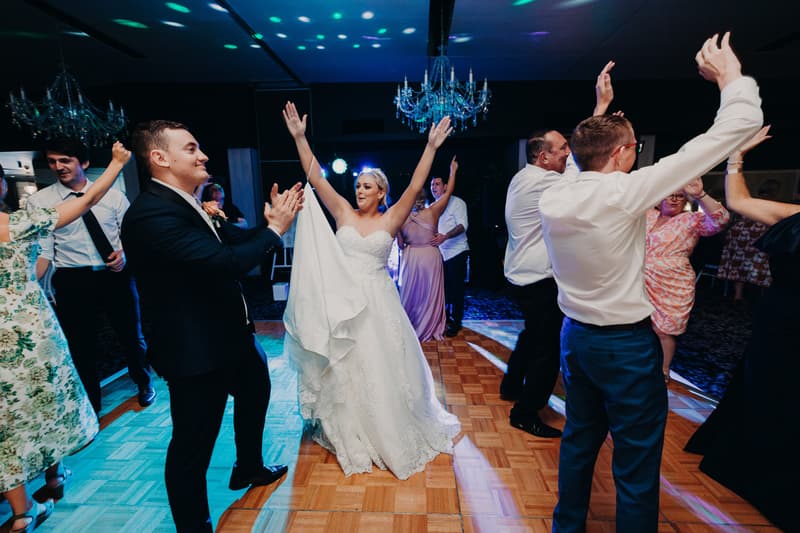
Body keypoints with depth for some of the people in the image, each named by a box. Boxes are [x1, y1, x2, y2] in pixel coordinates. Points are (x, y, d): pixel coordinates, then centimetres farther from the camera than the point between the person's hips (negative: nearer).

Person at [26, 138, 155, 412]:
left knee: (132, 335, 14)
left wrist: (124, 253, -12)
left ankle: (144, 383, 41)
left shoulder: (112, 195, 1)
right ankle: (91, 405, 33)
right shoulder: (38, 201, -2)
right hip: (72, 281, 0)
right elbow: (43, 251, -5)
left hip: (116, 275, 1)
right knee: (81, 346, 11)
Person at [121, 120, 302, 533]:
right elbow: (224, 262, -33)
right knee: (193, 444, 5)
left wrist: (271, 222, -2)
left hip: (227, 335, 11)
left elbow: (233, 240, 15)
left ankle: (248, 468, 53)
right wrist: (274, 229, -19)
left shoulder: (187, 205, 8)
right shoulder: (152, 212, -24)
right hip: (195, 348, -11)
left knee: (255, 391, 29)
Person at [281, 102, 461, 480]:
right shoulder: (343, 213, 2)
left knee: (384, 368, 9)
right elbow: (315, 178, -3)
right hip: (342, 303, 2)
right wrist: (299, 138, -8)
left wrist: (431, 148, -18)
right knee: (345, 371, 14)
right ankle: (352, 437, 36)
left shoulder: (391, 219, -1)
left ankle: (393, 434, 34)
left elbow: (415, 186, -11)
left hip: (378, 303, -2)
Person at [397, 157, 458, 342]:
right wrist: (453, 170, 10)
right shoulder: (432, 212, -9)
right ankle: (427, 329, 22)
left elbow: (400, 244, 1)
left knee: (411, 294, 15)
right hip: (430, 256, -1)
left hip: (411, 258, 1)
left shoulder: (402, 219, -6)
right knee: (430, 295, 11)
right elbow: (448, 192, -1)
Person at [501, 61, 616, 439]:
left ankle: (512, 384, 41)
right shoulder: (540, 182, -21)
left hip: (524, 274, 10)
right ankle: (525, 413, 15)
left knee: (533, 333, 26)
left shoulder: (524, 178, 10)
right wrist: (601, 106, -21)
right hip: (538, 280, -10)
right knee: (548, 347, 1)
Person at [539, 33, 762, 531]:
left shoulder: (552, 197, -4)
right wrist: (731, 77, 5)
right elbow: (737, 128, -11)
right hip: (627, 344, -7)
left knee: (579, 438, 24)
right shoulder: (624, 192, -19)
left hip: (576, 336, 7)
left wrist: (599, 113, 25)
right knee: (636, 466, 10)